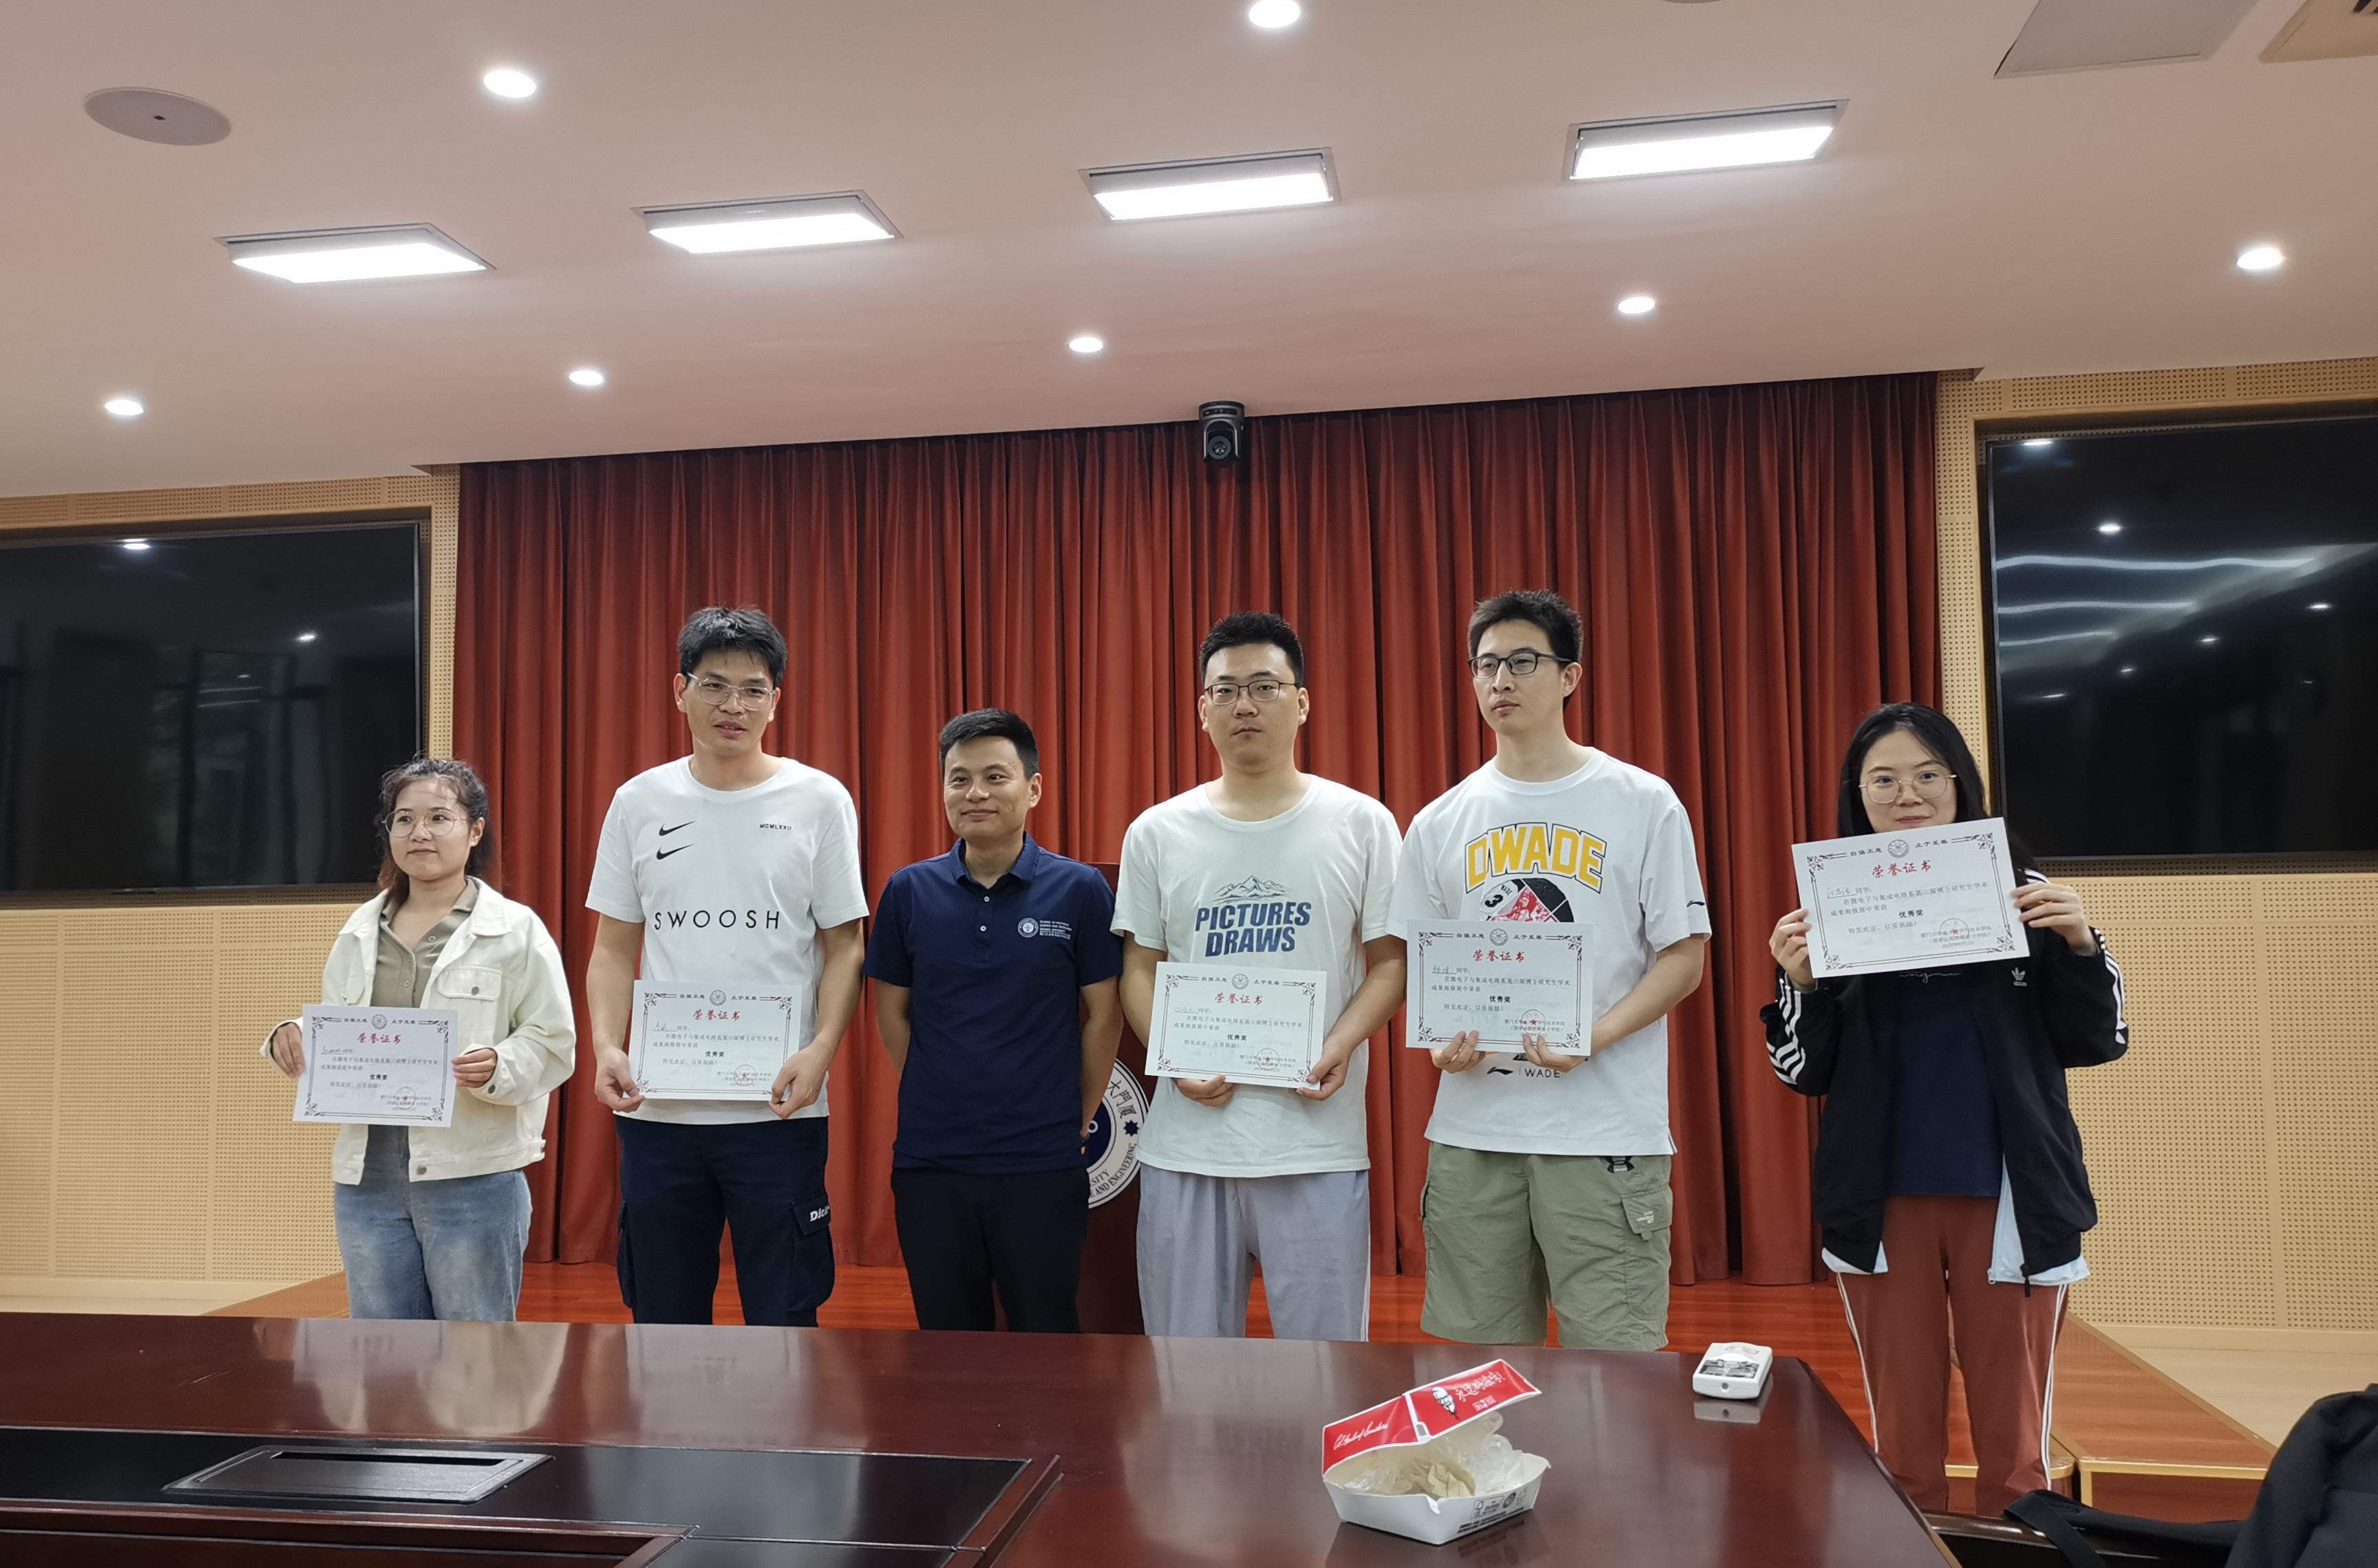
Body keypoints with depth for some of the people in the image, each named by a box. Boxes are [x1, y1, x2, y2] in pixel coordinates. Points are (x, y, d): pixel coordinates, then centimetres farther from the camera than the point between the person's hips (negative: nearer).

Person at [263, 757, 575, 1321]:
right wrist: (291, 1039, -3)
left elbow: (553, 1044, -5)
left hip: (473, 1177, -4)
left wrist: (498, 1068, -24)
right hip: (367, 1177, 5)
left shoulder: (515, 930, -2)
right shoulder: (358, 932, 12)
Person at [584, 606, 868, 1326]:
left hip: (777, 1107, -2)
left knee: (784, 1318, 5)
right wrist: (606, 1046, -7)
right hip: (656, 1106, 3)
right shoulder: (639, 802, 6)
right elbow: (613, 948, 9)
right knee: (663, 1315, 14)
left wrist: (820, 1050, -16)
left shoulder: (819, 801, -1)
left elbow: (844, 947, 0)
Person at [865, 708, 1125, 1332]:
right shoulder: (908, 892, 1)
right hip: (928, 1162, 2)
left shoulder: (1079, 891, -5)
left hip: (1042, 1164, -2)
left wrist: (1079, 1119, 2)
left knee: (1046, 1336, 9)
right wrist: (935, 1107, 7)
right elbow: (892, 1011, 9)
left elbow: (1103, 1016, 1)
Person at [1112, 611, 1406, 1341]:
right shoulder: (1156, 834, 6)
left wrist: (1341, 1045, -13)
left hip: (1318, 1140, -1)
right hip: (1185, 1141, 2)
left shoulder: (1361, 823, 2)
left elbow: (1389, 960, 4)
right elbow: (1139, 969, 9)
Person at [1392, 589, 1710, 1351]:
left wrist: (1593, 1038, -17)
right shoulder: (1439, 823, 10)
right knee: (1477, 1361, 11)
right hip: (1471, 1127, 3)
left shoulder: (1644, 802, 0)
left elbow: (1682, 958, -1)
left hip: (1606, 1129, -3)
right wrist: (1442, 1039, -8)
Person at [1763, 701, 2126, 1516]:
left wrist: (2080, 944, -16)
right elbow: (1806, 1072, 0)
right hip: (1882, 1199, 1)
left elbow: (2096, 1041, 2)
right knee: (1901, 1434, 13)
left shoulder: (2020, 891, -2)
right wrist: (1798, 981, -18)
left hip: (2009, 1194, 0)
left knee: (2013, 1431, 12)